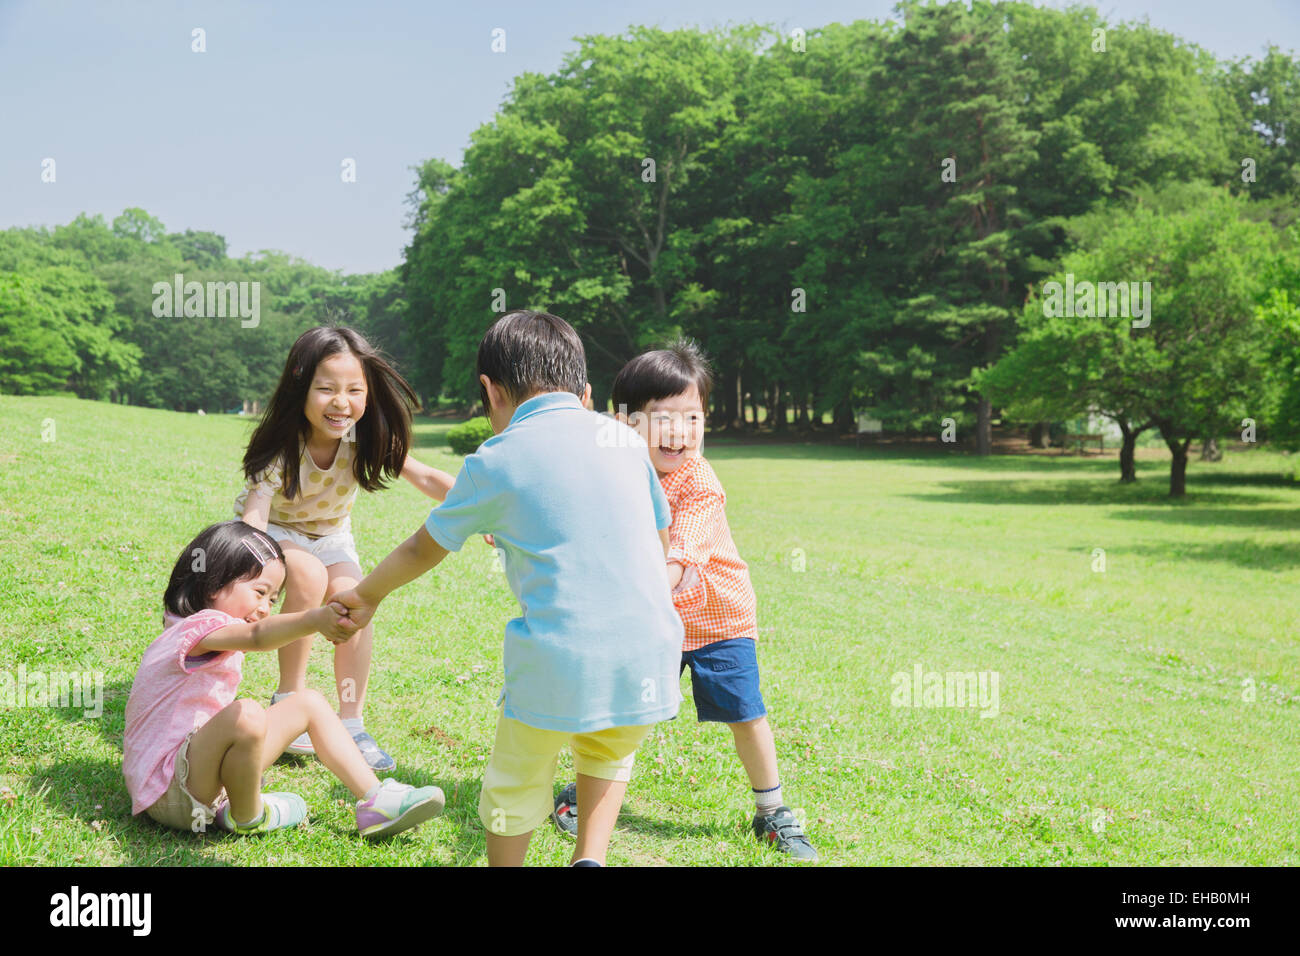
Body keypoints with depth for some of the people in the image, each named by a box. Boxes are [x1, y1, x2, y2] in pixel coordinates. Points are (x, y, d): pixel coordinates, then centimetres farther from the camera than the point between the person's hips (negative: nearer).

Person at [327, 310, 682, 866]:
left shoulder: (496, 461, 0)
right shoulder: (625, 437, 10)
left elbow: (423, 550, 13)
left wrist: (366, 596, 30)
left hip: (559, 661, -4)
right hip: (649, 655, 4)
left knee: (517, 785, 18)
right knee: (608, 756, 30)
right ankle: (590, 858, 19)